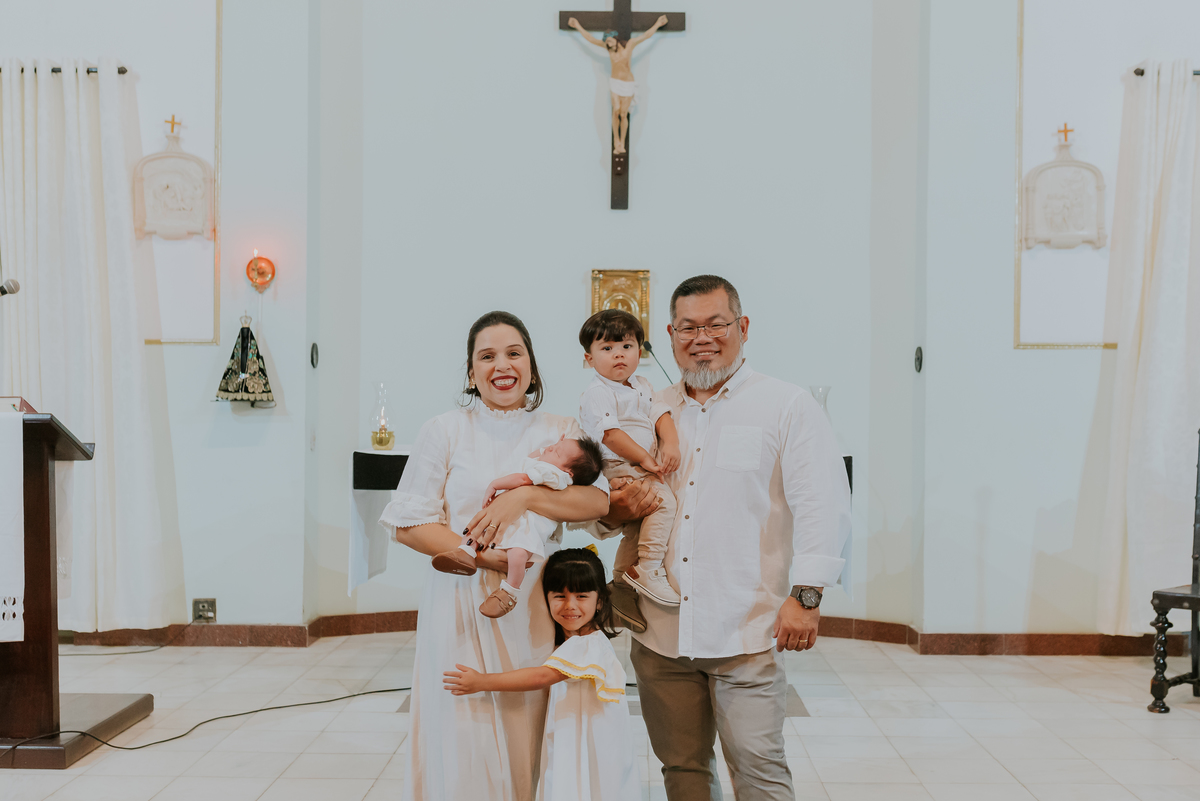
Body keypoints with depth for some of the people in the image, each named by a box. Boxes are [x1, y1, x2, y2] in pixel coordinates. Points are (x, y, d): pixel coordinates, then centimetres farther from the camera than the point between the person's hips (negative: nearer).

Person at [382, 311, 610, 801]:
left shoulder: (561, 432, 8)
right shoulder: (444, 431, 2)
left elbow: (597, 501, -6)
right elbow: (410, 525, -2)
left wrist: (524, 496, -19)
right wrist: (482, 556, -14)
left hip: (534, 608, 2)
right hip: (461, 605, -1)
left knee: (525, 739, 6)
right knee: (461, 746, 0)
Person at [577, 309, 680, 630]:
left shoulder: (642, 385, 16)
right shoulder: (597, 393, -11)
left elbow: (660, 414, 9)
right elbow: (610, 434, -18)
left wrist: (671, 445, -10)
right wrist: (645, 460, -17)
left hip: (643, 469, 9)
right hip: (619, 469, -9)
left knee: (638, 526, 13)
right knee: (663, 500, -26)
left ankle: (621, 586, 25)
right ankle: (648, 569, -21)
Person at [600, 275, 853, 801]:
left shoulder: (787, 407, 1)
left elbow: (823, 505, -5)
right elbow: (605, 506, 22)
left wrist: (806, 596, -14)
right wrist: (616, 510, -2)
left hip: (747, 634, -4)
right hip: (660, 633, 4)